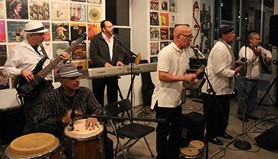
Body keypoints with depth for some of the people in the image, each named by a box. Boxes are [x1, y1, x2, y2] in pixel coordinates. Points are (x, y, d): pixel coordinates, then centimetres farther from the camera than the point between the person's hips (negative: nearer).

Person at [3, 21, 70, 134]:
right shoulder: (18, 50, -8)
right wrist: (21, 71, -21)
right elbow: (7, 68, -5)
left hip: (48, 86, 6)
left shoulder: (44, 47, 11)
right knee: (34, 123, -2)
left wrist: (62, 61, -1)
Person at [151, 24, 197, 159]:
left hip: (176, 100, 9)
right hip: (164, 100, -9)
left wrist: (190, 78, -1)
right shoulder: (166, 52, -19)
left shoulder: (183, 53, 9)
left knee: (177, 131, 19)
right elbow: (162, 76, -25)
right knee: (163, 132, 6)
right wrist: (184, 78, -24)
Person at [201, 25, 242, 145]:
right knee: (214, 113, 3)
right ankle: (210, 135, 19)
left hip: (224, 87, 10)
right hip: (215, 88, -10)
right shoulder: (220, 48, -20)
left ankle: (221, 131, 37)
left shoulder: (226, 47, 15)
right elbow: (220, 70, -25)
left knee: (224, 112, 20)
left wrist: (235, 65, 9)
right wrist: (234, 72, -19)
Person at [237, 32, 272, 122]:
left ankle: (250, 113, 29)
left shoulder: (259, 48, 10)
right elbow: (246, 62, -27)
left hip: (255, 79, 8)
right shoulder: (244, 49, -13)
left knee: (253, 97, 16)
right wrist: (255, 54, -38)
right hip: (245, 79, -8)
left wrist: (268, 57, 7)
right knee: (243, 98, 0)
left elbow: (268, 52, 29)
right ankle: (241, 115, 11)